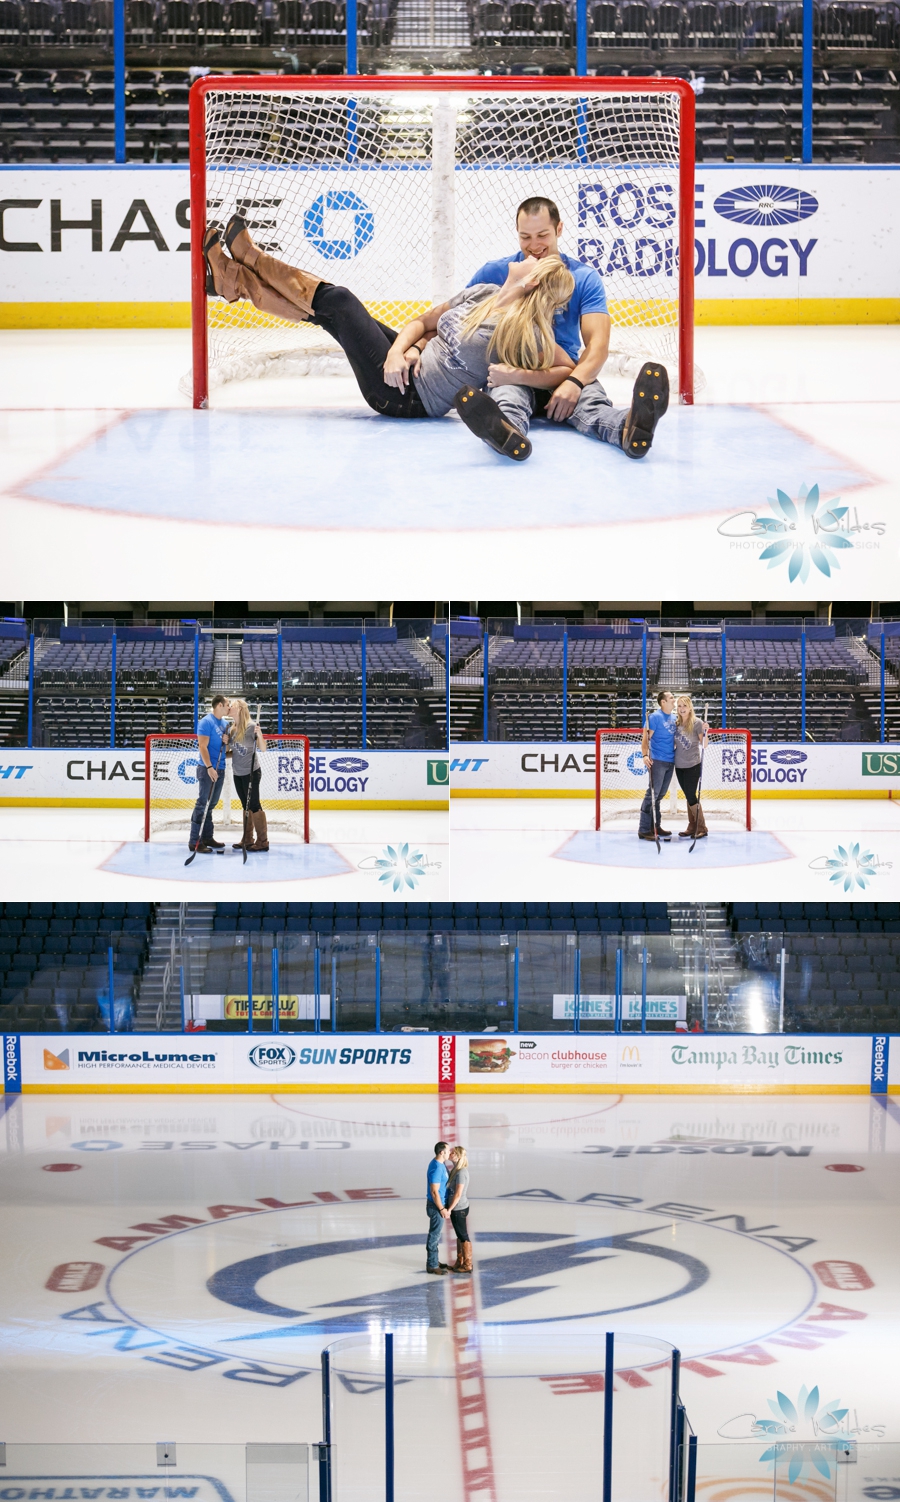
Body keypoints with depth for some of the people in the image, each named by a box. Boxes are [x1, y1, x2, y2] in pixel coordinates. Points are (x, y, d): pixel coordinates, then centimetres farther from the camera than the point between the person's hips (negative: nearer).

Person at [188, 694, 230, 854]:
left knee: (211, 804, 14)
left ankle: (207, 837, 21)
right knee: (203, 804, -9)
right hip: (207, 769, -9)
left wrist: (226, 742, -1)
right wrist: (209, 767, -24)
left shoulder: (224, 723, 15)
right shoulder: (207, 722, -11)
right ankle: (195, 842, -9)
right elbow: (203, 746, -17)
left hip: (220, 769, 9)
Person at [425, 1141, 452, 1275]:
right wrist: (442, 1209, -19)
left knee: (436, 1235, 19)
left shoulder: (440, 1163, 5)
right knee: (434, 1236, 0)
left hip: (438, 1204, 10)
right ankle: (432, 1265, 8)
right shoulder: (436, 1168, -26)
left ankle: (434, 1261, 30)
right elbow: (434, 1192, -25)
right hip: (436, 1206, -10)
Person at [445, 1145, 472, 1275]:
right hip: (457, 1208, 10)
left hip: (459, 1209, -10)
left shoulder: (461, 1173, -23)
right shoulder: (456, 1170, 6)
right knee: (459, 1235, 18)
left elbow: (458, 1194, -23)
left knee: (463, 1236, 2)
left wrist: (449, 1209, -18)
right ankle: (459, 1262, 28)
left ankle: (467, 1265, 11)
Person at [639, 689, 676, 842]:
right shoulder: (655, 717, -10)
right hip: (657, 761, -8)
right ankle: (644, 829, -6)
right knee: (652, 793, -8)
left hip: (670, 761, 8)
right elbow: (645, 737, -12)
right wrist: (645, 755, -25)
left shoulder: (674, 717, 13)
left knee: (660, 794, 14)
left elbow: (675, 736, 21)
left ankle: (655, 826, 22)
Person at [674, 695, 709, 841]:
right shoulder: (676, 723, 5)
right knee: (688, 796, 12)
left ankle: (701, 828, 5)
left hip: (693, 765, -6)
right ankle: (692, 828, 19)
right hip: (679, 765, 6)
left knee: (691, 796, -6)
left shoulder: (697, 723, -10)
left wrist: (705, 732, -25)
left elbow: (704, 746, -8)